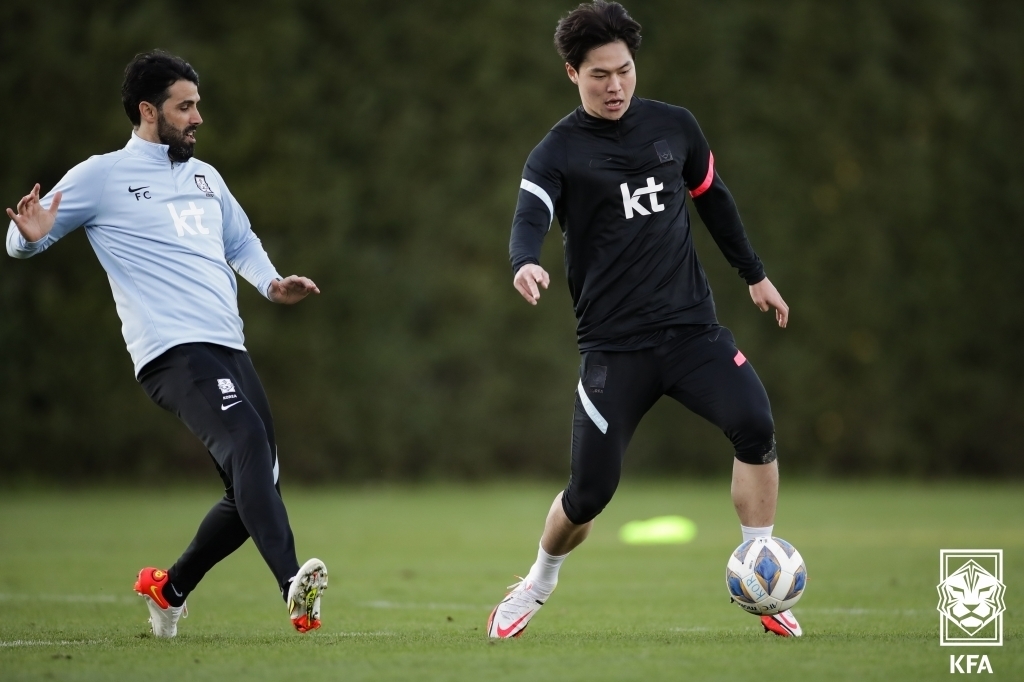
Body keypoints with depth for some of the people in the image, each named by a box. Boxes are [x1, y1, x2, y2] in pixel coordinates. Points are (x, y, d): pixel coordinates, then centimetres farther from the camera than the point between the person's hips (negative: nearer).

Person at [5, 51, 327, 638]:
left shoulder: (205, 176, 22)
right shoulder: (102, 177, 3)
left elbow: (241, 241, 35)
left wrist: (271, 283, 15)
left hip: (229, 349, 8)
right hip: (173, 350, -8)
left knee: (254, 491, 8)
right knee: (247, 438, -31)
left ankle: (170, 588, 30)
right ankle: (294, 586, -45)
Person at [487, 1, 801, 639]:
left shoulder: (674, 126, 7)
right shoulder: (558, 152, -6)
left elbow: (712, 197, 24)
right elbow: (530, 218, -23)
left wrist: (754, 273, 27)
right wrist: (526, 263, -46)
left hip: (692, 326, 3)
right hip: (615, 345, -3)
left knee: (756, 424, -22)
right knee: (590, 492, -4)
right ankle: (539, 582, 28)